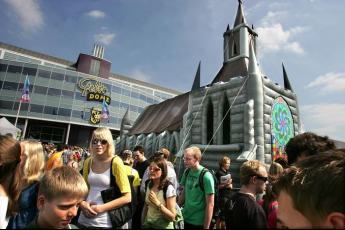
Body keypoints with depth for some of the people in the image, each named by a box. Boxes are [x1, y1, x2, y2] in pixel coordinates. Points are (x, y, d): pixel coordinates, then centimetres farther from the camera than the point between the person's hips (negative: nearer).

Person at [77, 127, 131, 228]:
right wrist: (82, 203, -6)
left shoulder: (115, 162, -15)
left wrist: (101, 208, -16)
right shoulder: (88, 162, 0)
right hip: (84, 219, 5)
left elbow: (127, 197, -15)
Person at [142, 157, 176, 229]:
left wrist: (157, 203, -31)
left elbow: (172, 217, -22)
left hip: (163, 226, -5)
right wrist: (143, 222, 9)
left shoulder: (169, 188, -23)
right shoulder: (149, 184, -3)